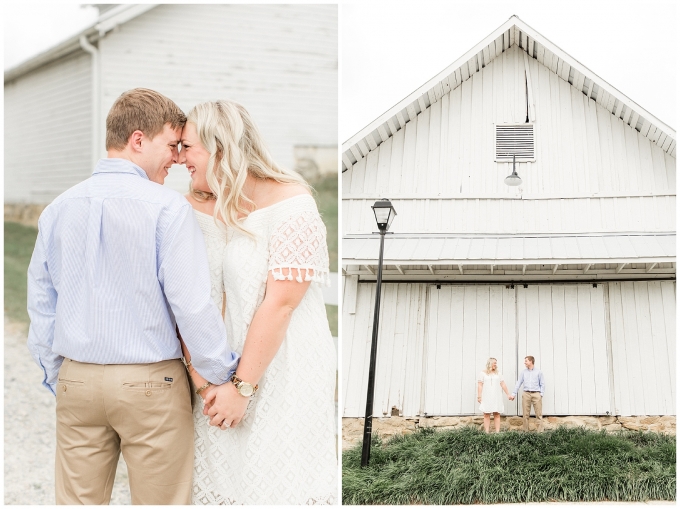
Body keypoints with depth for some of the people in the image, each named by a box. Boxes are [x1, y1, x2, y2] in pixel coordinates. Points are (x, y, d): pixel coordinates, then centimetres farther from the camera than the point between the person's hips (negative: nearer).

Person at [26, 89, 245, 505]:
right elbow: (191, 303, -16)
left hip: (76, 379, 5)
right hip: (149, 382, -5)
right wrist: (224, 379, -7)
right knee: (161, 500, 8)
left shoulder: (59, 209, 5)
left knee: (79, 500, 13)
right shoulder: (167, 208, -12)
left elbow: (41, 303, 10)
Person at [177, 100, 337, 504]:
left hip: (286, 373, -4)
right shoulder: (197, 210, 3)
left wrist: (242, 387, -15)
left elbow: (279, 304, -16)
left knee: (284, 484, 3)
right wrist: (204, 382, -12)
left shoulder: (289, 202, -12)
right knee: (219, 482, 9)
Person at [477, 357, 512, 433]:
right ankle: (487, 433, -4)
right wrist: (479, 396, -10)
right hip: (486, 398, -3)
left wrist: (508, 394, 9)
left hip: (496, 398, 3)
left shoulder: (498, 373, 13)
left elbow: (503, 385, 12)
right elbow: (480, 385, -2)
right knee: (486, 415, -4)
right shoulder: (483, 373, 3)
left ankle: (497, 432, -3)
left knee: (497, 415, -2)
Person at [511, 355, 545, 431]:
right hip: (526, 394, 3)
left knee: (539, 414, -4)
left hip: (536, 394, -3)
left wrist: (541, 394, -6)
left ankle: (540, 431, -3)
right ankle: (526, 431, 6)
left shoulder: (538, 372, 5)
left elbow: (542, 384, 6)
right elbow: (518, 383, 11)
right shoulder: (524, 372, 12)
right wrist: (514, 394, 6)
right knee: (525, 414, 2)